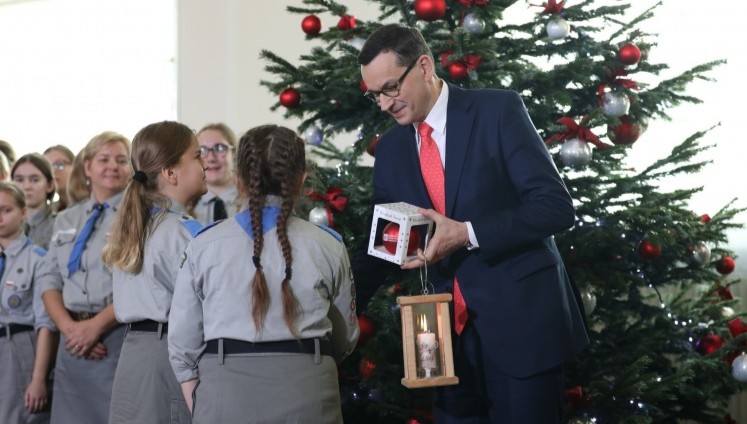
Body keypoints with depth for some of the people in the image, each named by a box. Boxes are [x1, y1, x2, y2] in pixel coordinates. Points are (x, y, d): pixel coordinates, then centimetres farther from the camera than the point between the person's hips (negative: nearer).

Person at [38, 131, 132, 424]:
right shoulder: (66, 220, 18)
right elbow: (50, 280, 13)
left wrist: (96, 325, -14)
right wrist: (69, 327, -4)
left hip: (118, 337, -5)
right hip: (73, 341, 5)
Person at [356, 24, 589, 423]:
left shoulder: (498, 110, -9)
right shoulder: (390, 148, 8)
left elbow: (556, 206, -14)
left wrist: (467, 234, -23)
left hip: (520, 321, -5)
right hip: (449, 330, 5)